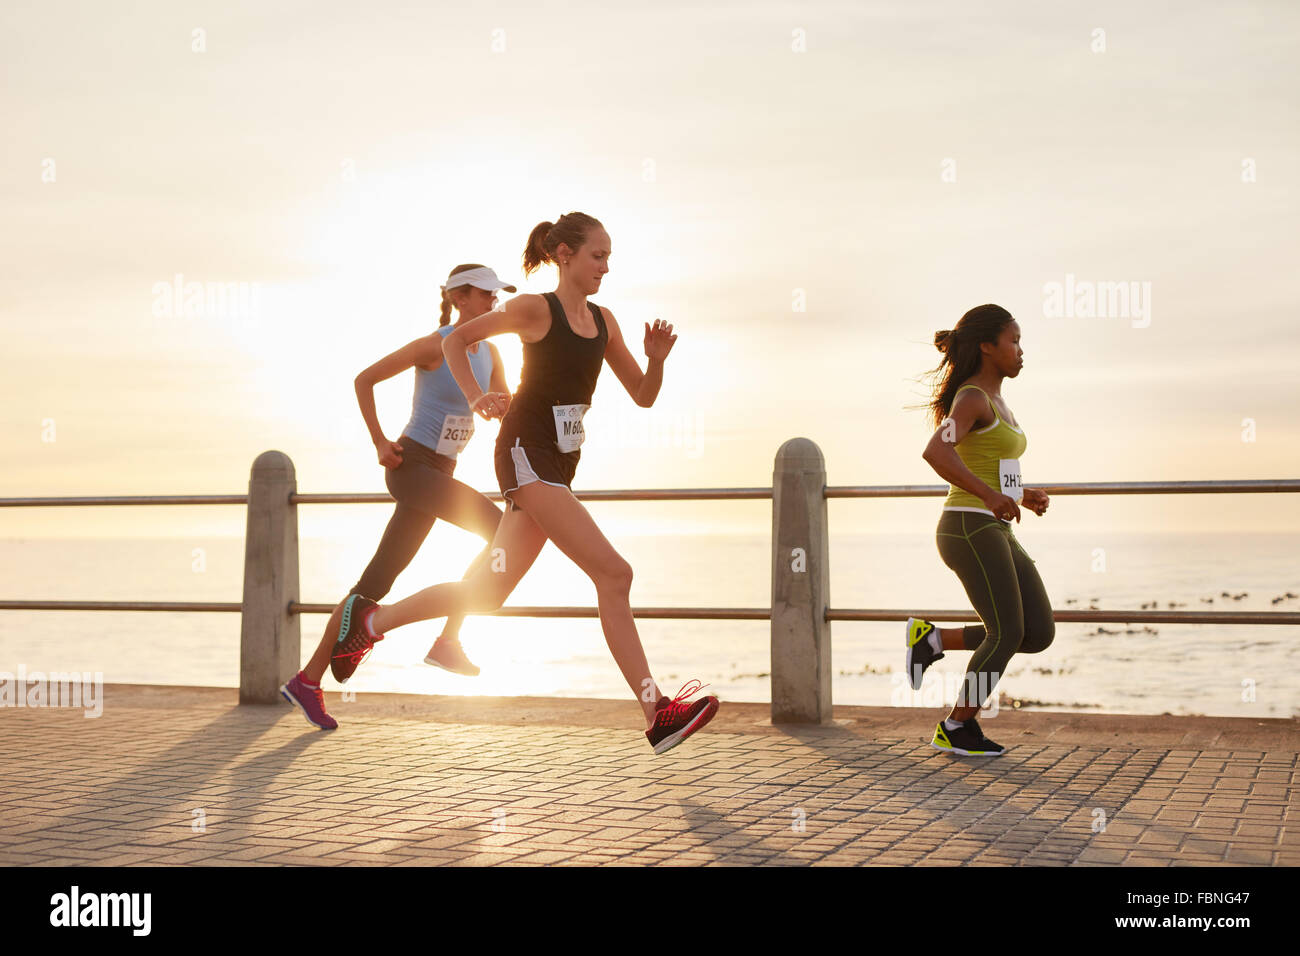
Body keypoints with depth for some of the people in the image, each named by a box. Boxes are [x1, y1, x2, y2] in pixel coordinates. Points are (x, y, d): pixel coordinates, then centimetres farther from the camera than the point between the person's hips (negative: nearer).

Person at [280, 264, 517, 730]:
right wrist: (380, 442, -9)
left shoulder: (489, 351, 11)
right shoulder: (432, 346, -11)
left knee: (378, 581, 6)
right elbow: (364, 379, -5)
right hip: (410, 466, -8)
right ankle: (448, 640, -15)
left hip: (438, 474, 8)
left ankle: (309, 680, 12)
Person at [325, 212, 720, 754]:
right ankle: (658, 714, -16)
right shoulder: (535, 309, -5)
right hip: (526, 455, -8)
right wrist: (475, 398, -7)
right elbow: (456, 340, 5)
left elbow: (643, 396, 13)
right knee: (614, 574, -17)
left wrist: (657, 359, -6)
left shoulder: (603, 321, 13)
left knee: (487, 593, 9)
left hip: (558, 464, 8)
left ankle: (371, 619, 25)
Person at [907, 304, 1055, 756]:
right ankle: (957, 727, 9)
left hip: (993, 533, 9)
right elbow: (935, 452, -29)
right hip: (970, 530, -9)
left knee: (1040, 634, 2)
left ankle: (932, 640, 12)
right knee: (1008, 634, -6)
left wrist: (1021, 494, 22)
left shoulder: (993, 404, 19)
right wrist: (991, 495, -34)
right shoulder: (971, 398, -11)